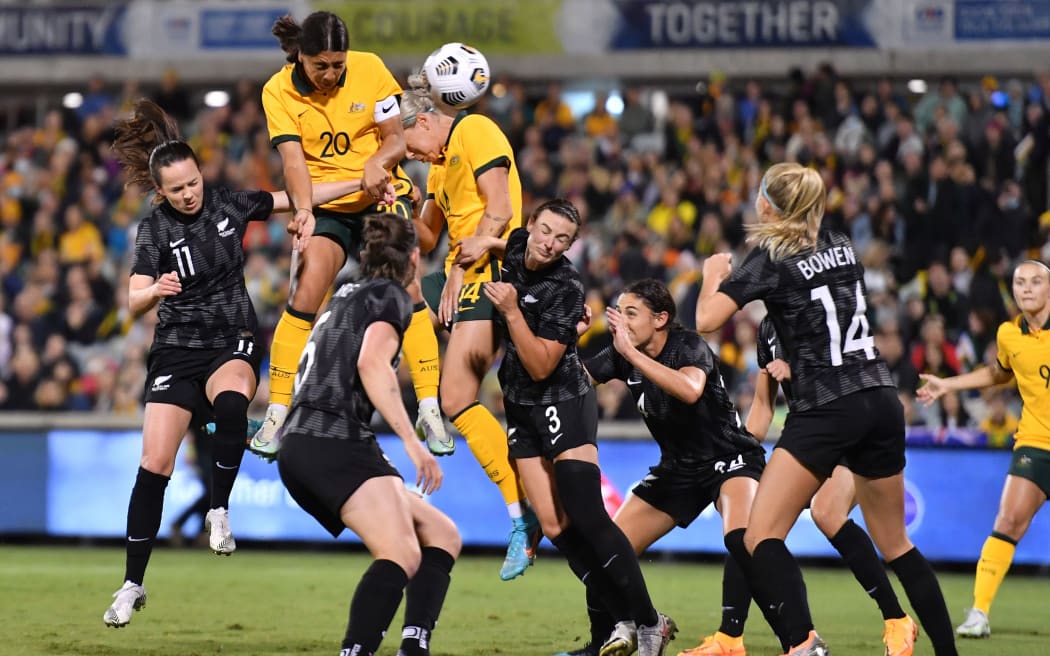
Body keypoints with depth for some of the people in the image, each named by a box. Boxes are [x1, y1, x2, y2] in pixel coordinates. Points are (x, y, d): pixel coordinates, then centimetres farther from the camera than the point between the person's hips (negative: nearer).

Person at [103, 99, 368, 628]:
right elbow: (134, 302, -18)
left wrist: (361, 183, 2)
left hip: (233, 344, 0)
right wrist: (156, 290, -40)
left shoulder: (228, 205, -2)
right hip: (177, 351, 0)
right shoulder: (154, 229, -8)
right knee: (154, 464, -8)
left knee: (231, 402, -37)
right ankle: (132, 585, 3)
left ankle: (219, 513, -19)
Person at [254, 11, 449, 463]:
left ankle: (429, 410, -10)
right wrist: (302, 209, -35)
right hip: (325, 207, 0)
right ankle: (277, 415, -10)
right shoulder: (278, 91, -11)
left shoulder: (369, 69, -9)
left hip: (380, 196, 1)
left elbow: (396, 138, -5)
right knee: (305, 296, -18)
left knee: (406, 290, -16)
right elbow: (292, 157, -18)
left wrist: (377, 162, -27)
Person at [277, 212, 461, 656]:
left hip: (300, 450, 9)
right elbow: (372, 363, -17)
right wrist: (411, 441, -21)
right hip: (336, 443, -9)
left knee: (442, 535, 10)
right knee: (401, 558, -25)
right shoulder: (391, 296, 0)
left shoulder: (346, 295, 25)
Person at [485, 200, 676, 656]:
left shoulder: (566, 289, -19)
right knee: (555, 527, -4)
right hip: (520, 408, 7)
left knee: (587, 518, -17)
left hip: (563, 403, -7)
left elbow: (541, 367, -21)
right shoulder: (514, 246, -1)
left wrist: (511, 311, -27)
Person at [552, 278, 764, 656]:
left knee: (741, 538, -36)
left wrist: (631, 353, -44)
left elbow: (690, 390, -42)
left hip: (730, 460, -7)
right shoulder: (621, 355, -3)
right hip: (678, 469, 7)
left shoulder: (688, 345, -21)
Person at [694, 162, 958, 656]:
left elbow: (707, 320, -10)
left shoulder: (770, 258, -5)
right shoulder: (841, 246, 13)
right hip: (882, 401, 7)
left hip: (827, 410, -7)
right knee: (895, 542, 18)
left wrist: (714, 275, 8)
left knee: (760, 538, -10)